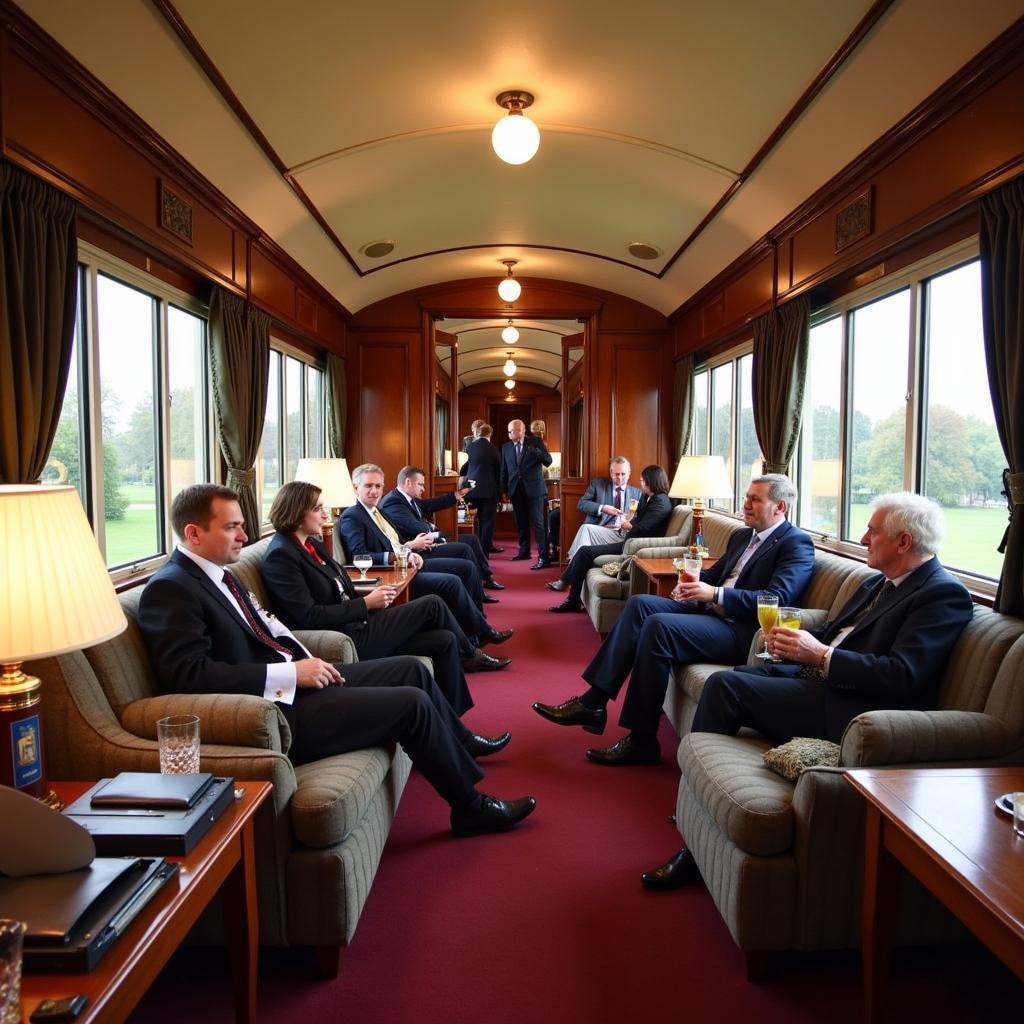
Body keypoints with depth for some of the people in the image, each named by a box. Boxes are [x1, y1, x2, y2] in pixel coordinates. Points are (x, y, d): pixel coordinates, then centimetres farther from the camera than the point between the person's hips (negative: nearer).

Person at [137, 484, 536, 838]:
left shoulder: (214, 574, 11)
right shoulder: (169, 589, -17)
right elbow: (190, 674, -27)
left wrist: (307, 662, -1)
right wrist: (291, 673, -25)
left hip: (291, 683, 10)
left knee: (412, 669, 10)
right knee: (412, 703, -11)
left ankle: (463, 745, 33)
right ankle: (471, 807, 9)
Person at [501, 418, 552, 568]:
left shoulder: (535, 442, -2)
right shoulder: (506, 447, 9)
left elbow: (548, 461, -7)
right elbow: (504, 470, 12)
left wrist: (536, 451, -24)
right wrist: (504, 490, 8)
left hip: (534, 488, -4)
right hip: (516, 489, 4)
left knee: (538, 522, -8)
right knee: (521, 523, 13)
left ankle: (544, 558, -9)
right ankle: (524, 551, 27)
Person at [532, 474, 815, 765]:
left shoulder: (797, 544, -5)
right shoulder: (741, 536, 21)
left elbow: (777, 600, -19)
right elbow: (712, 574, 26)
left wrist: (715, 594, -25)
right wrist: (689, 582, 1)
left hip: (740, 631, -9)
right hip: (711, 611, 9)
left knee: (659, 625, -28)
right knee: (641, 603, -11)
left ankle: (642, 741, -20)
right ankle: (593, 703, -14)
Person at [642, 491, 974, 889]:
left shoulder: (945, 594, -9)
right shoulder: (878, 584, 19)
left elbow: (902, 676, -20)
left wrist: (821, 655, -20)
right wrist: (795, 641, 0)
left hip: (849, 707, -10)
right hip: (819, 676, 10)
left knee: (725, 687, -19)